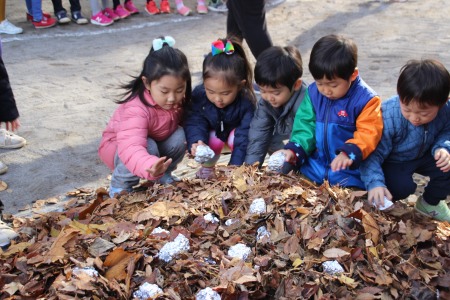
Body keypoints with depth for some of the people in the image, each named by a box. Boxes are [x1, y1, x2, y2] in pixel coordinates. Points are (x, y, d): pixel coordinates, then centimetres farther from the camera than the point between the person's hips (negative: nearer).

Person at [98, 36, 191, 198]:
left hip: (157, 141, 6)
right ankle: (120, 186, -12)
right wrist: (150, 167, -75)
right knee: (149, 148, -36)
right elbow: (131, 148, -54)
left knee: (179, 136, -21)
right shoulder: (136, 109, -40)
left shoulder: (177, 100, -18)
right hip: (117, 146, -6)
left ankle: (163, 175, 3)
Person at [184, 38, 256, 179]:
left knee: (235, 139, -33)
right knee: (214, 141, -31)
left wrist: (235, 166, -39)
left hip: (235, 133, -1)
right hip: (213, 135, 1)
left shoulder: (247, 102, -34)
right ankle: (207, 167, 0)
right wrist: (196, 142, -46)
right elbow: (194, 122, -24)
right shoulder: (198, 94, -28)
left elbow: (244, 137, -33)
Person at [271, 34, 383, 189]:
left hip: (349, 171, -5)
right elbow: (306, 126, 4)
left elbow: (368, 134, -18)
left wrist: (349, 153, -36)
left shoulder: (366, 99, -11)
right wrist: (294, 150, -13)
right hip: (315, 167, 5)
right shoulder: (313, 92, 4)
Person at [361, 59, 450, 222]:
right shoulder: (389, 117, -37)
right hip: (392, 162, -5)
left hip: (422, 156, 5)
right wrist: (375, 183, -47)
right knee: (402, 187, -30)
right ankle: (381, 201, 5)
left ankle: (431, 202, 12)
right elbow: (373, 153, -34)